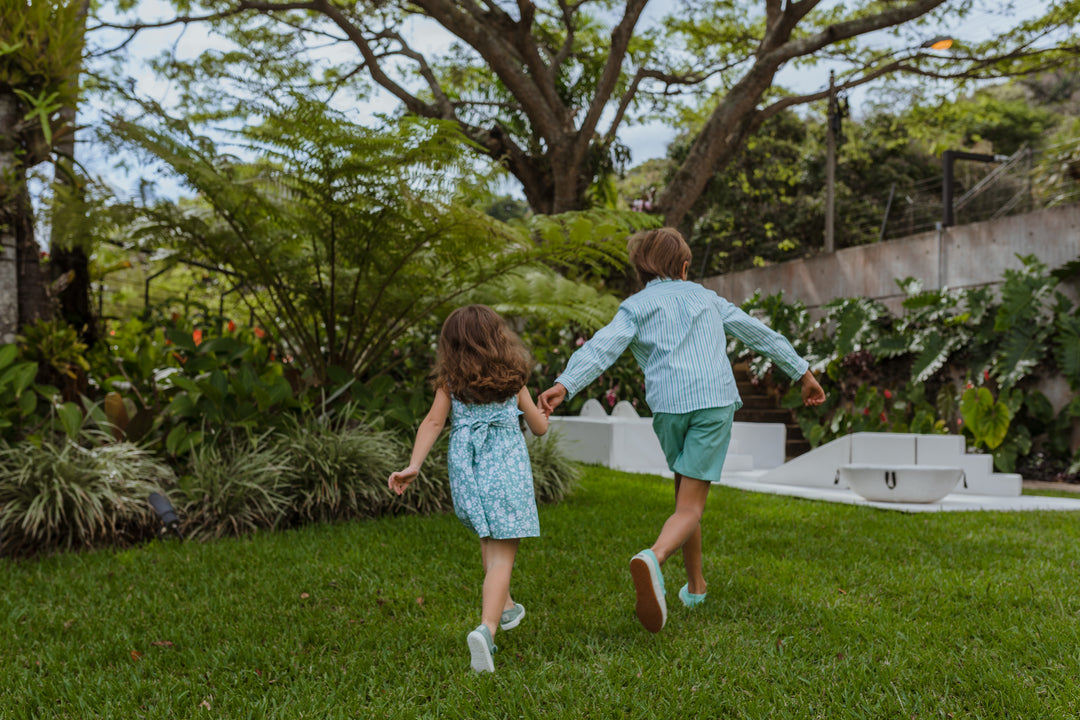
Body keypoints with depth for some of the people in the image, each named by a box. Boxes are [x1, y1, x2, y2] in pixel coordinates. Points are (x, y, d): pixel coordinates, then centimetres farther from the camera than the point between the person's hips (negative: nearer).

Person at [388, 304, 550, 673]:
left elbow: (434, 421, -7)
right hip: (506, 466, -3)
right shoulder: (512, 380, 6)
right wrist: (543, 407, 33)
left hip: (465, 467, 3)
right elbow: (540, 427, 12)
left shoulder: (450, 381, 6)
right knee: (502, 555, -6)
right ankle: (486, 627, -27)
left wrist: (413, 466, -11)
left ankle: (505, 607, 43)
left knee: (489, 539, 27)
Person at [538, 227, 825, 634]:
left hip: (668, 406, 0)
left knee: (685, 492, 21)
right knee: (690, 506, -7)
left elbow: (603, 346, -8)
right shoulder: (705, 297, 21)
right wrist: (802, 373, 32)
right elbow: (759, 333, 24)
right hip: (715, 401, 0)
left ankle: (696, 586, 30)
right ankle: (653, 558, -36)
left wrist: (564, 385, -20)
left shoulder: (635, 307, 12)